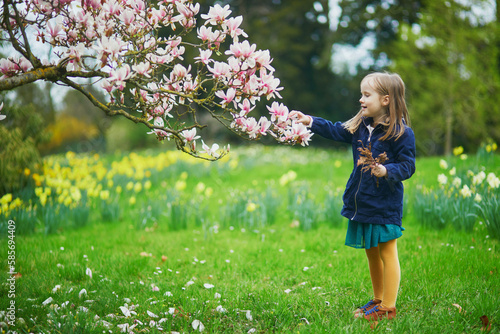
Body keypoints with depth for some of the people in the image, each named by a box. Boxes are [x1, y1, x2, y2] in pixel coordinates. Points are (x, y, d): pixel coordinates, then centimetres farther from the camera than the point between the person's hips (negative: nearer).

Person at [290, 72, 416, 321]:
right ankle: (377, 300, 32)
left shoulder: (401, 132, -14)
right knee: (371, 253, 18)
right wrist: (310, 121, 6)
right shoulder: (360, 126, 7)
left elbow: (407, 166, -14)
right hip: (361, 202, 8)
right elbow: (336, 130, 15)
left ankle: (388, 308, 10)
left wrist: (386, 171, -30)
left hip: (385, 205, -7)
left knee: (387, 253, 1)